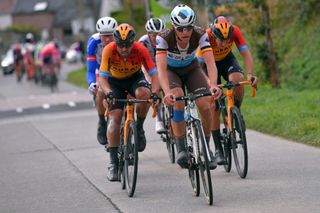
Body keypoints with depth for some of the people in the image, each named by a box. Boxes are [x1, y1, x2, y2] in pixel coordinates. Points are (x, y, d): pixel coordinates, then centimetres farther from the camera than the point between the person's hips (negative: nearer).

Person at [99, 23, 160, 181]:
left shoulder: (140, 49, -29)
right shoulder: (109, 50, -30)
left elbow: (154, 73, -28)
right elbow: (102, 77, -28)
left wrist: (155, 92, -45)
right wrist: (108, 92, -47)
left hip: (135, 78, 0)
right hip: (115, 81, 0)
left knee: (143, 94, -35)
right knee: (115, 118, -16)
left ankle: (139, 128, -7)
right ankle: (113, 163, -10)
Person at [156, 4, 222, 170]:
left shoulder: (200, 35, -30)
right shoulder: (164, 38, -34)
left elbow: (210, 62, -39)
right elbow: (161, 68, -42)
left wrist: (213, 85, -57)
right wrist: (167, 92, -58)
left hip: (191, 68, 2)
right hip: (171, 70, -2)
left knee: (205, 106, -18)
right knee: (178, 102, -30)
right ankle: (181, 149, -20)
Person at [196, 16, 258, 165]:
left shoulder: (234, 31, -31)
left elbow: (245, 53, -32)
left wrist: (250, 74, -49)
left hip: (227, 59, 2)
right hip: (210, 63, -2)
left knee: (238, 80, -32)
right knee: (214, 107, -9)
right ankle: (218, 149, -2)